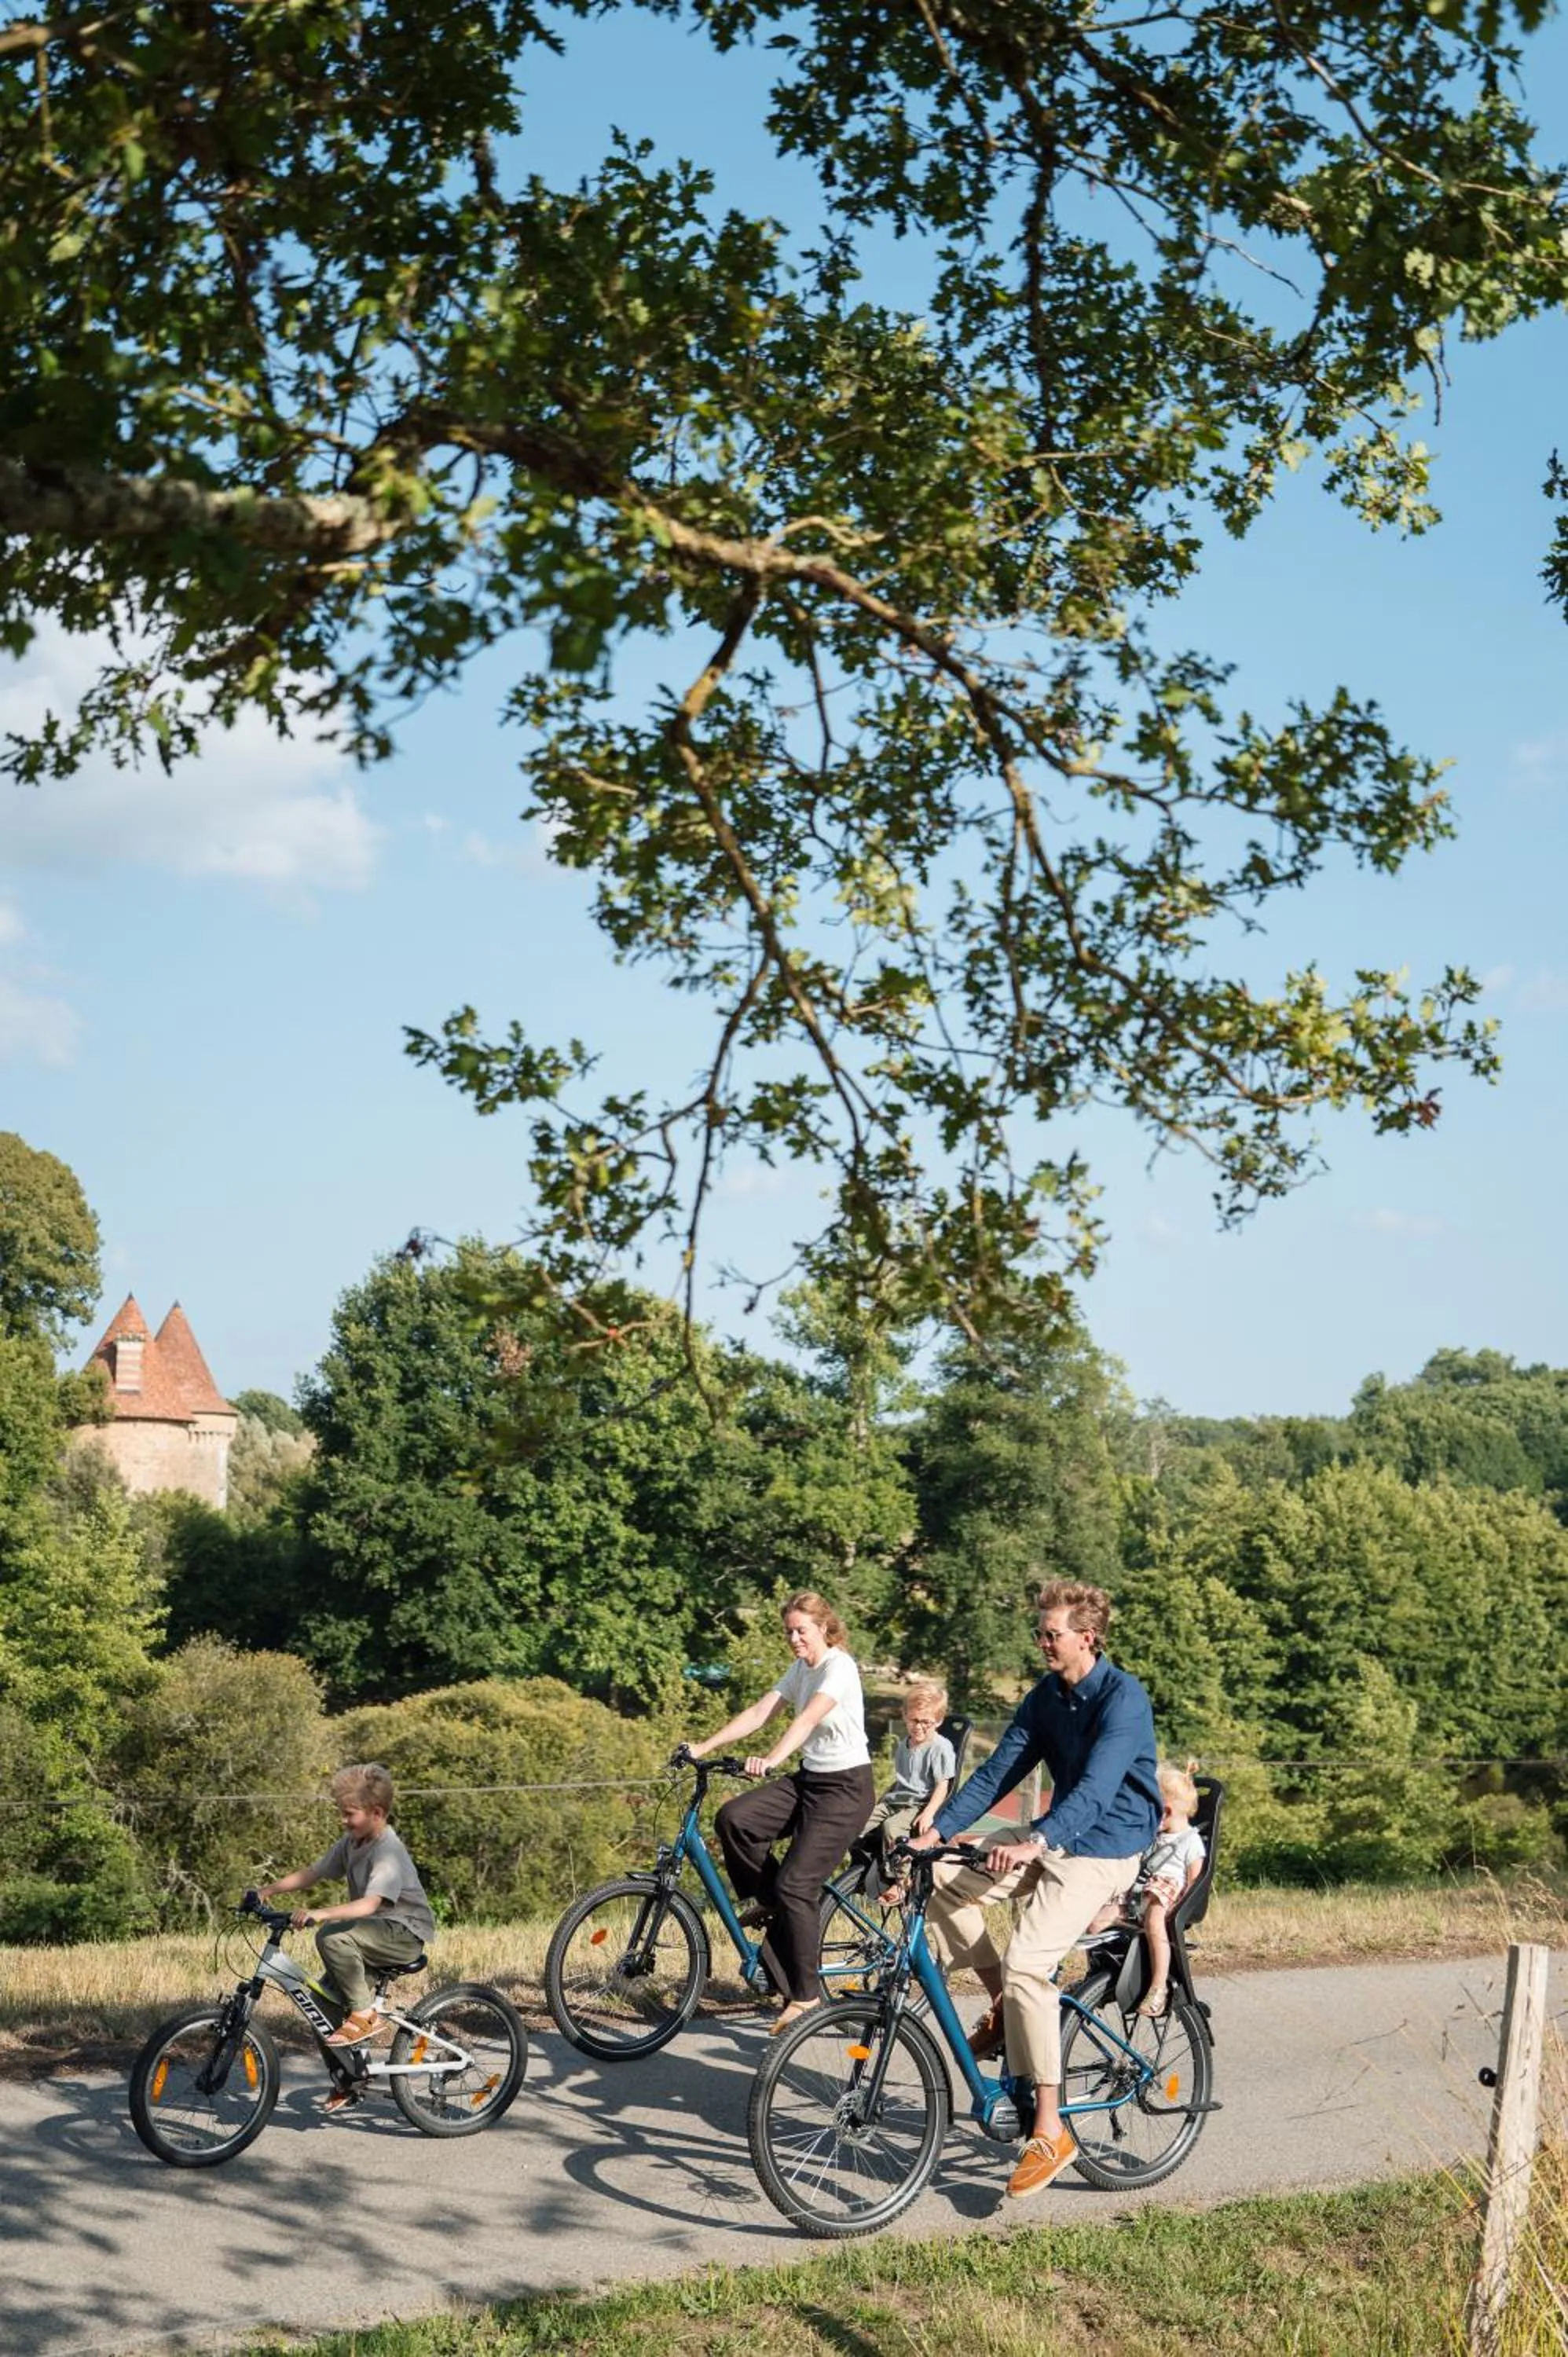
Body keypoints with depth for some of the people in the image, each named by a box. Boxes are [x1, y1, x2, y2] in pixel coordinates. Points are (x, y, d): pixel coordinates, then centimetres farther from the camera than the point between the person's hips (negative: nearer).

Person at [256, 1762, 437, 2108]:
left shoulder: (388, 1852, -22)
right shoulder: (351, 1843, 5)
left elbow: (369, 1904, -35)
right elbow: (312, 1873, 8)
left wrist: (320, 1914, -46)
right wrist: (270, 1888, -5)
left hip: (406, 1934, -9)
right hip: (373, 1933, 9)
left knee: (332, 1937, -31)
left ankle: (365, 2015, -17)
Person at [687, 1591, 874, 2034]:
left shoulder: (839, 1666, -15)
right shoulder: (800, 1669, 10)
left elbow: (807, 1719, -30)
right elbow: (758, 1714, 3)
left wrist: (770, 1760, -44)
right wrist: (702, 1748, -8)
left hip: (846, 1786, -8)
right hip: (808, 1779, 8)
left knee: (796, 1884, -15)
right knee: (734, 1818, -17)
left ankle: (804, 1993, -4)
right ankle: (769, 1900, 6)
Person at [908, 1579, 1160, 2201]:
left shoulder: (1123, 1700, -18)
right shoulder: (1047, 1695, 5)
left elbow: (1095, 1788, -31)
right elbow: (999, 1771, 4)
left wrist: (1034, 1844, -46)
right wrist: (936, 1831, -7)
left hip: (1103, 1851, -8)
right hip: (1053, 1839, 8)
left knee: (1025, 1962, -25)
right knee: (943, 1879, -9)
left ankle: (1049, 2131, -17)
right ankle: (1003, 2008, 7)